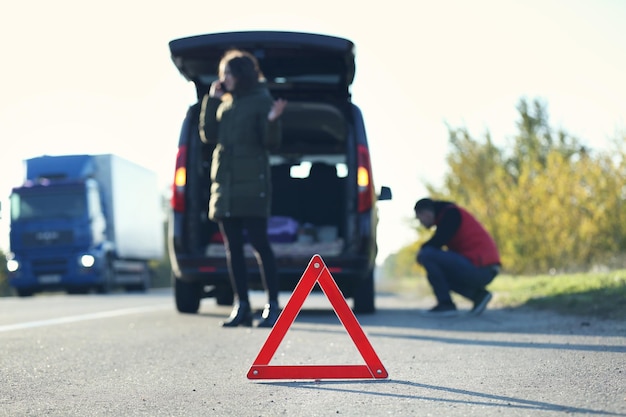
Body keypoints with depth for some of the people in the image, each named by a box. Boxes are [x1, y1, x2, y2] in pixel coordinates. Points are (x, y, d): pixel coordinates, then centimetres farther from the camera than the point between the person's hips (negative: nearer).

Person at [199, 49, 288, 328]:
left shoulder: (261, 101, -1)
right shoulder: (224, 103, 17)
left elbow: (271, 143, -7)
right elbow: (208, 135, 9)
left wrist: (272, 121, -27)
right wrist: (211, 99, 4)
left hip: (251, 184, -7)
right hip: (224, 184, 7)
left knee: (258, 242, -9)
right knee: (232, 247, 5)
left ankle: (273, 305, -7)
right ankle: (241, 307, 7)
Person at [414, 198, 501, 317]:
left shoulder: (451, 213, -6)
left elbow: (438, 241, -17)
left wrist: (422, 249, 2)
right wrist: (425, 250, 11)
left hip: (479, 269, -10)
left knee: (427, 255, -14)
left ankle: (446, 304, -11)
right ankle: (477, 294, 10)